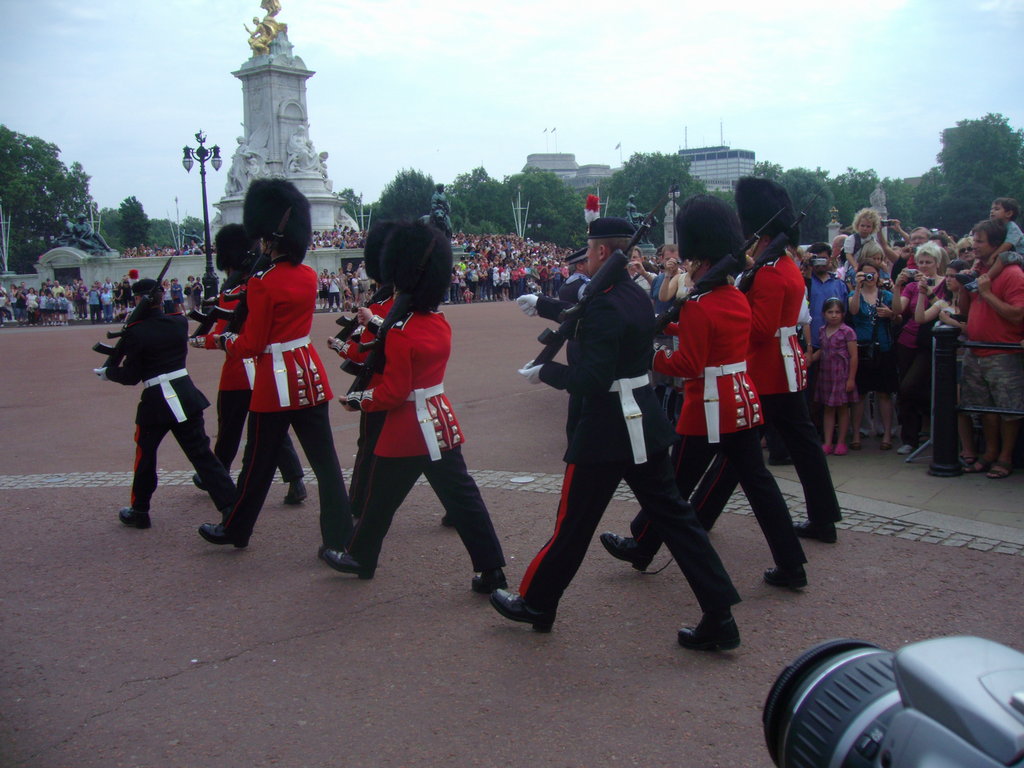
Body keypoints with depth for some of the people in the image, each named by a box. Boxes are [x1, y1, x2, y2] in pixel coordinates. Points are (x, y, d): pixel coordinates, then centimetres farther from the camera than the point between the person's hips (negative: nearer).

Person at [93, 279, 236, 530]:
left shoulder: (136, 332, -12)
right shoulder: (179, 323, 1)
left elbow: (131, 376, -7)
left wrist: (107, 372, 11)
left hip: (155, 401, -4)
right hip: (186, 395, 4)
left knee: (145, 456, 16)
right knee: (201, 453, 5)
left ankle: (139, 511, 29)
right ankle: (231, 506, -3)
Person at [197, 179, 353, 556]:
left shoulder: (262, 284, -15)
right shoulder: (309, 277, 5)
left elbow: (251, 346, -11)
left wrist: (224, 340, 8)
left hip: (276, 382, -5)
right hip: (310, 377, 5)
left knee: (259, 463, 10)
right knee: (325, 460, 5)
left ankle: (235, 530, 29)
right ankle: (340, 538, 6)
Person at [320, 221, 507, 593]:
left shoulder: (400, 334, -18)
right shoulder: (440, 322, 3)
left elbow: (392, 393, -17)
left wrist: (358, 400, -2)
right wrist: (381, 329, 16)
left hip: (407, 429, -6)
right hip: (441, 424, 6)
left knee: (381, 497, 13)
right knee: (461, 495, 6)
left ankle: (361, 556, 32)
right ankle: (491, 571, 5)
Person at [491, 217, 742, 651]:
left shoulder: (603, 306, -20)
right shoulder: (640, 297, 8)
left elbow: (593, 379, -24)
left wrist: (543, 372, -10)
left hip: (607, 431, -8)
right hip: (646, 425, 8)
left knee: (573, 523, 8)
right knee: (673, 516, 10)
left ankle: (536, 603, 28)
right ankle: (719, 618, 10)